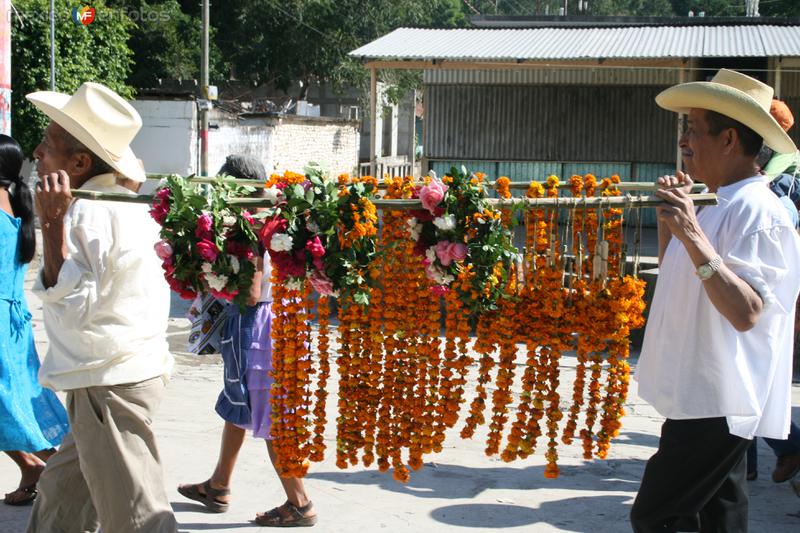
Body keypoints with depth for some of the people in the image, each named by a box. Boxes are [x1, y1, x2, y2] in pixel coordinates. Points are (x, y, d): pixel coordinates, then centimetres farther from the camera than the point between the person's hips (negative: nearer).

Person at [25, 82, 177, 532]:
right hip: (125, 373, 11)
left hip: (109, 386, -11)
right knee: (62, 492, 24)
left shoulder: (91, 213, -20)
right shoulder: (121, 203, 11)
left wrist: (53, 222, -22)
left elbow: (73, 303, -22)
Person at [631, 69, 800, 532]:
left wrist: (694, 236, -32)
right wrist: (671, 216, 12)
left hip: (716, 403, -10)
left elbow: (745, 312, -29)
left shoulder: (756, 211, -19)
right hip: (705, 398, 10)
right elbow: (675, 277, 23)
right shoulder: (724, 208, 12)